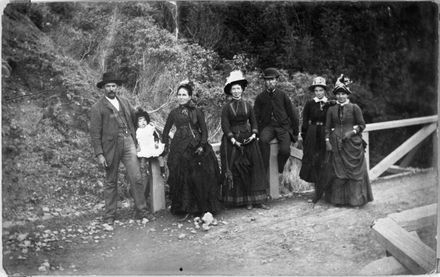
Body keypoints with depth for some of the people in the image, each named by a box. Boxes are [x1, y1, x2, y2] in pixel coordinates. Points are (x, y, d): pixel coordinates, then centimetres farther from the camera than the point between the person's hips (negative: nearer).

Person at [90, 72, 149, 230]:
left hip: (128, 143, 4)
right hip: (110, 147, -3)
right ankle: (109, 219, 17)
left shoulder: (124, 102, 13)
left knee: (136, 178, -3)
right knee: (111, 183, 7)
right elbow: (95, 133, -6)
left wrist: (135, 139, 18)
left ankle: (141, 213, 10)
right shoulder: (97, 108, -3)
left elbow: (135, 117, 26)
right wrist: (99, 154, -12)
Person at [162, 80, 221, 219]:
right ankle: (185, 208, 10)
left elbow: (204, 130, 3)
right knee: (181, 179, 0)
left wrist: (202, 145, -9)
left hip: (196, 148, -1)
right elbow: (166, 131, 17)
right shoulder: (174, 113, 10)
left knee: (201, 178, -2)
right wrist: (166, 144, 7)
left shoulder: (197, 112, 6)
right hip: (179, 148, 1)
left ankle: (204, 207, 8)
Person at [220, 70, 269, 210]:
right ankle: (246, 200, 4)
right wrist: (234, 140, -15)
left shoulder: (248, 105, 10)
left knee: (254, 167, -2)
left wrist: (253, 135, -8)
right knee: (236, 171, -3)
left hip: (248, 139, 3)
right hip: (232, 141, -3)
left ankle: (257, 199, 1)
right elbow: (225, 126, -5)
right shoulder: (227, 107, 0)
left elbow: (253, 122, 10)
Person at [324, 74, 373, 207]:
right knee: (337, 171, 4)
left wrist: (352, 132, -14)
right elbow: (327, 127, 8)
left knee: (354, 171, 1)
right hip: (336, 145, 2)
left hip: (352, 144, -2)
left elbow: (362, 125, 2)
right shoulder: (331, 109, 6)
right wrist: (327, 141, -2)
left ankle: (355, 198, 11)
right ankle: (338, 199, 14)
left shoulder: (354, 108, -1)